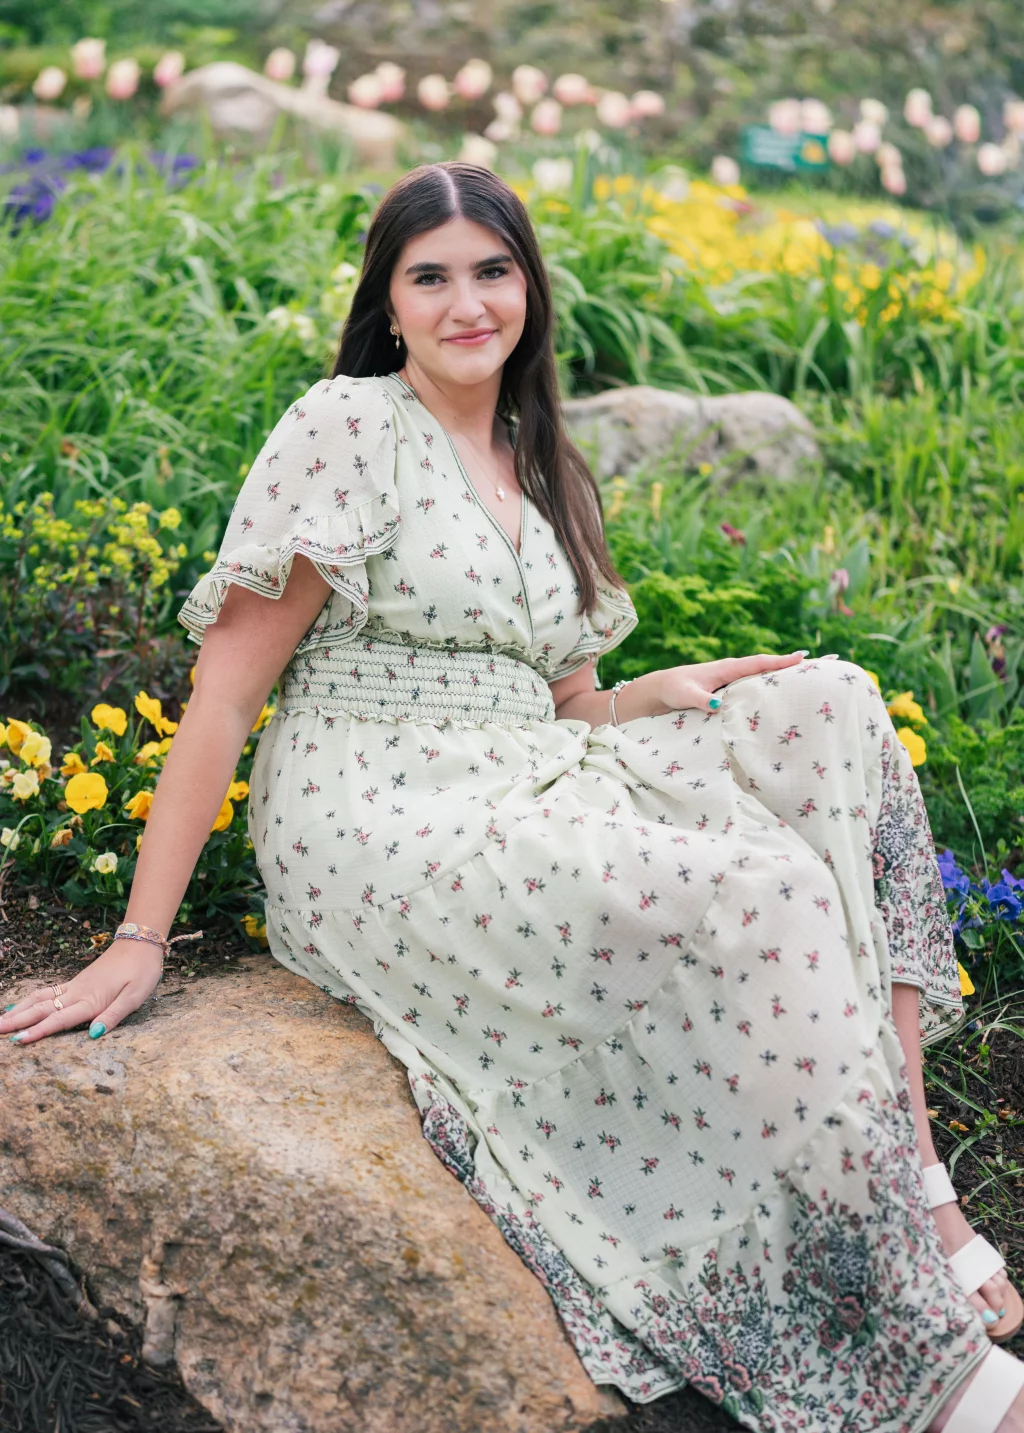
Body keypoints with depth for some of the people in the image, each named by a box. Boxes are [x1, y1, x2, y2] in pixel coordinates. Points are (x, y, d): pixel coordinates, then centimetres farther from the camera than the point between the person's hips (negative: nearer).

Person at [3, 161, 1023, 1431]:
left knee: (835, 713, -11)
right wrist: (139, 942, -13)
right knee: (762, 895, -27)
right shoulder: (351, 426, -3)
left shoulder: (545, 479, 20)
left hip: (533, 813, 8)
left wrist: (661, 694, -3)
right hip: (379, 831, -7)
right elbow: (228, 684, -8)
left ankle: (920, 1185, -17)